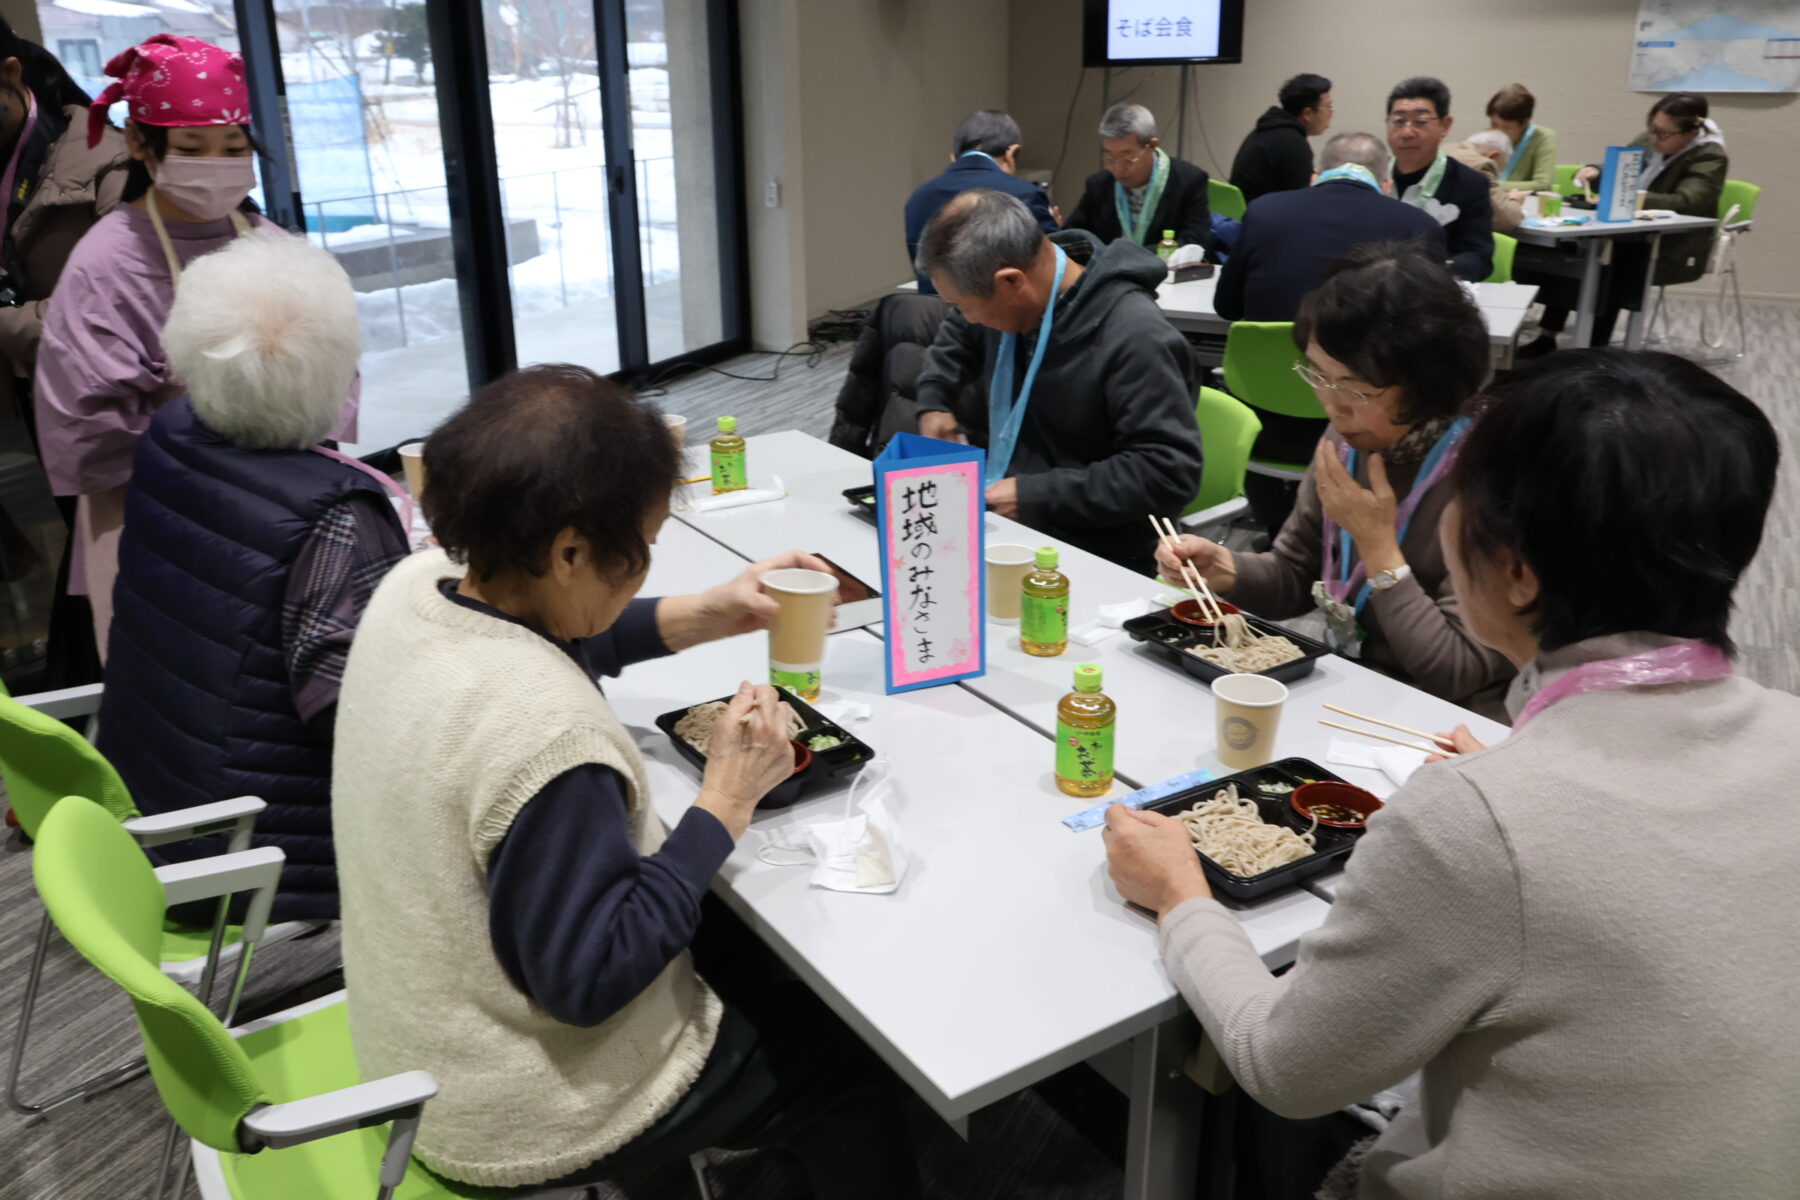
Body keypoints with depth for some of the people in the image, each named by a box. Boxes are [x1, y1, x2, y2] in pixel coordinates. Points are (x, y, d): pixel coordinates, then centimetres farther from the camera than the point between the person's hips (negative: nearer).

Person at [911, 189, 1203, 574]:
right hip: (1000, 521, 8)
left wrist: (1034, 495, -24)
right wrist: (933, 401, 10)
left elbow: (1169, 472, -26)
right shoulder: (1008, 299, 5)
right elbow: (960, 336, 29)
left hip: (1092, 559, -8)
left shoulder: (1135, 338, -23)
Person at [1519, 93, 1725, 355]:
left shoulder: (1710, 158, -12)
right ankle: (1547, 334, -17)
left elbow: (1683, 203, -26)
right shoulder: (1648, 141, 6)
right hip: (1634, 234, 7)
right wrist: (1594, 174, -6)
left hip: (1673, 250, -7)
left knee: (1610, 262, -33)